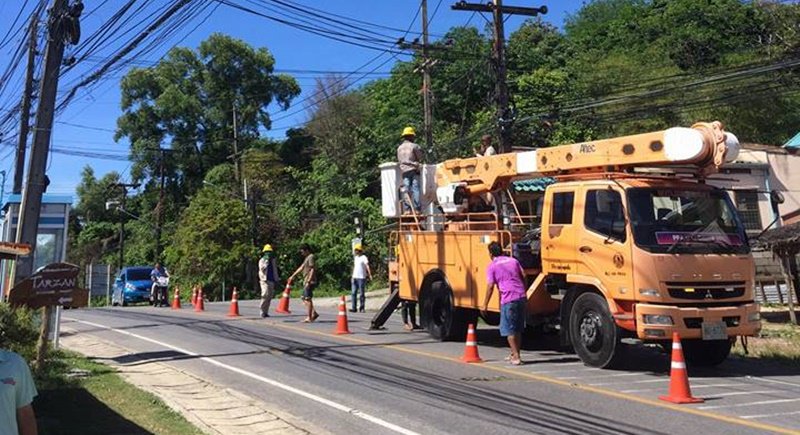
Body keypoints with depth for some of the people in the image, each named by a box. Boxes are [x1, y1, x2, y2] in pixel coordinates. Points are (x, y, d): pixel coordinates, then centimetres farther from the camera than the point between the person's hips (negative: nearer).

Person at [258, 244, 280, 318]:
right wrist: (267, 261, -19)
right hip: (265, 281, -6)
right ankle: (262, 311, -12)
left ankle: (266, 312, 11)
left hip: (272, 281, 6)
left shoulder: (273, 261, 16)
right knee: (265, 295, -17)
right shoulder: (262, 260, 0)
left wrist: (277, 280, 17)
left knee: (270, 297, 5)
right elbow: (262, 269, -16)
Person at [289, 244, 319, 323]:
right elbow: (301, 268, 28)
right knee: (304, 298, 11)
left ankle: (309, 317, -5)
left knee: (307, 299, -8)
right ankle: (314, 313, 12)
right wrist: (293, 276, 28)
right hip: (306, 281, 10)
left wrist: (308, 281, -21)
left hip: (310, 282, -10)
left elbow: (312, 270, -18)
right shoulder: (307, 258, 20)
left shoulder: (311, 257, -10)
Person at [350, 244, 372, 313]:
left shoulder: (364, 257, -6)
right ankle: (353, 308, 1)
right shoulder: (355, 257, 17)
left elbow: (367, 266, -18)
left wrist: (370, 274, -31)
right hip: (355, 277, 7)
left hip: (361, 278, -7)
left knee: (361, 294, -1)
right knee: (353, 293, 0)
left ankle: (361, 308, 4)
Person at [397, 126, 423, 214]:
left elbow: (399, 161, 10)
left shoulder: (399, 148, 13)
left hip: (404, 171, 4)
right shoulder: (414, 146, -3)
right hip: (414, 170, -4)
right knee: (415, 189, -5)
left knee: (406, 190, 2)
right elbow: (420, 158, 1)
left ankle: (406, 209, -3)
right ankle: (416, 208, -11)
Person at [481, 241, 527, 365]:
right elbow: (523, 277, 12)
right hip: (521, 297, 6)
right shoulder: (513, 260, 15)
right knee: (518, 328, 16)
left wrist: (485, 305, -2)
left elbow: (490, 286, -6)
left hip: (508, 300, -5)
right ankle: (515, 354, 25)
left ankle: (516, 356, -3)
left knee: (509, 330, 3)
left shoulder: (492, 266, 0)